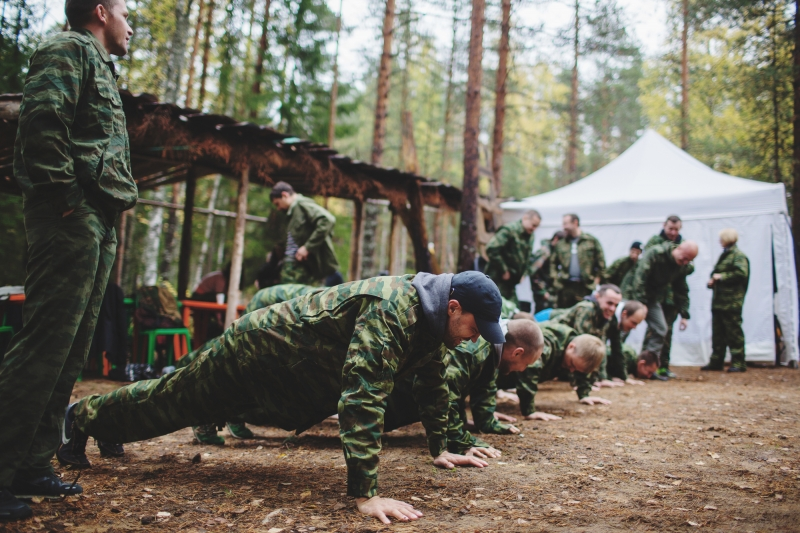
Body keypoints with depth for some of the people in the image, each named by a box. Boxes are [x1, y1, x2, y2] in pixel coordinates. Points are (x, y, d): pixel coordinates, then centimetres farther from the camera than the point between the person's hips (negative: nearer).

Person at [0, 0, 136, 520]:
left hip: (96, 223, 10)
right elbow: (42, 121, -15)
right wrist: (63, 196, -18)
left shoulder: (99, 67, 30)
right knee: (45, 345, -12)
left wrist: (109, 216, 14)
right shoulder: (68, 50, 2)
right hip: (71, 218, -10)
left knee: (71, 350, 8)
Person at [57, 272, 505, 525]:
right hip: (258, 351, -8)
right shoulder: (390, 311, -38)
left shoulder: (432, 318, -8)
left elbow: (434, 382, 8)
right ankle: (82, 418, 41)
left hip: (294, 374, 8)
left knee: (179, 402, 29)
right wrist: (364, 493, -47)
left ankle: (104, 418, 54)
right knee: (169, 402, 15)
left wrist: (441, 448, 11)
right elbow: (362, 397, -46)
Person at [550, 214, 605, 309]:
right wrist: (555, 278, 4)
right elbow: (553, 262, 15)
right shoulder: (561, 243, 12)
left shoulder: (591, 241, 3)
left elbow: (601, 262, 2)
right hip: (565, 287, 3)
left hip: (585, 286, -3)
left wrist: (597, 279, -4)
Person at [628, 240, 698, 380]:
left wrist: (684, 315, 2)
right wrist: (639, 304, -35)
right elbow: (639, 278, -31)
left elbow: (682, 291, 9)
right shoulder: (655, 253, -25)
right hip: (633, 294, -7)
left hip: (653, 298, 7)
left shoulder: (682, 267, -1)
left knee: (660, 330, -1)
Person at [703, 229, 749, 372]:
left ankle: (738, 363, 1)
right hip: (718, 301, 9)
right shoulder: (724, 255, 22)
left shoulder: (738, 255, -7)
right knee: (717, 333, 10)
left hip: (731, 302, -9)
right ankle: (716, 362, 16)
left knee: (734, 333, -5)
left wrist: (721, 277, -16)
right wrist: (712, 281, 11)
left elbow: (742, 273, -21)